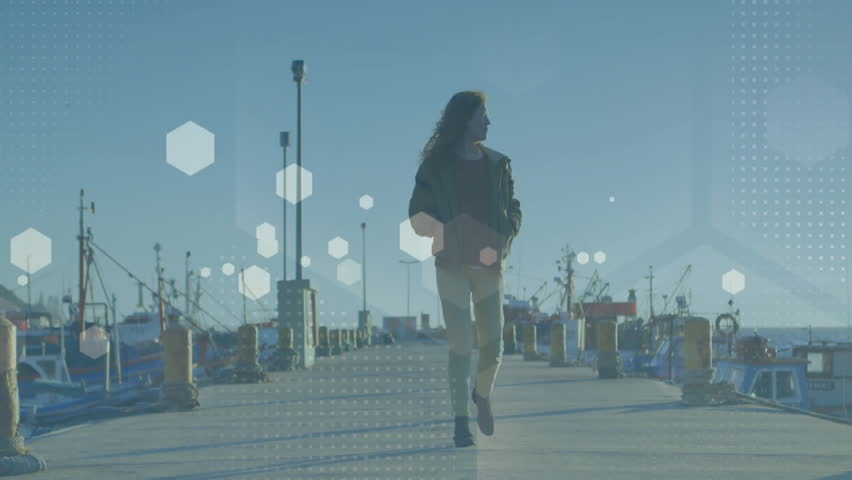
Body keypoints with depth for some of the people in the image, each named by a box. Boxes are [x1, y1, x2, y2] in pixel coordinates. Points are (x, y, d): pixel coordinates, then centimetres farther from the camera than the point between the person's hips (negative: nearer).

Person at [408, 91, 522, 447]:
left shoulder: (497, 164, 7)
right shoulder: (436, 166, -1)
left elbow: (513, 209, 11)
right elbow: (419, 215, -1)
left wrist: (505, 239, -7)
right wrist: (448, 237, -13)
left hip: (490, 265, 3)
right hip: (452, 265, -2)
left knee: (493, 343, 3)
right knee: (461, 345, -4)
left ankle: (483, 395, 33)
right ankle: (461, 421, 6)